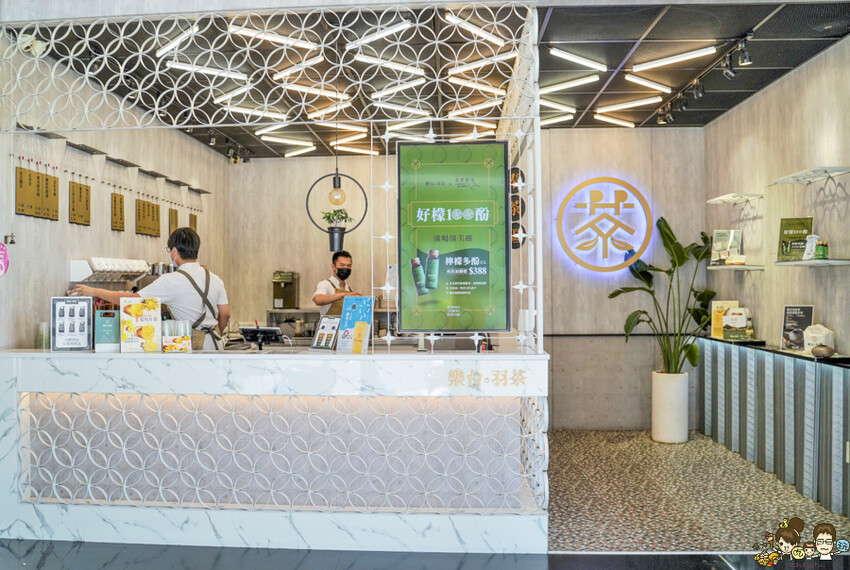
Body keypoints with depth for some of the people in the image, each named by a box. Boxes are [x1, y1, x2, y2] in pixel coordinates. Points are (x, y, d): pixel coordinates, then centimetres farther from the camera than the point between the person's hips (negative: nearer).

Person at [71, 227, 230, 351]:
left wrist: (94, 291, 9)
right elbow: (225, 315, 12)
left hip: (194, 344, -6)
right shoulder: (215, 279, 10)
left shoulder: (171, 281, -7)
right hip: (215, 344, 7)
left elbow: (131, 299, -2)